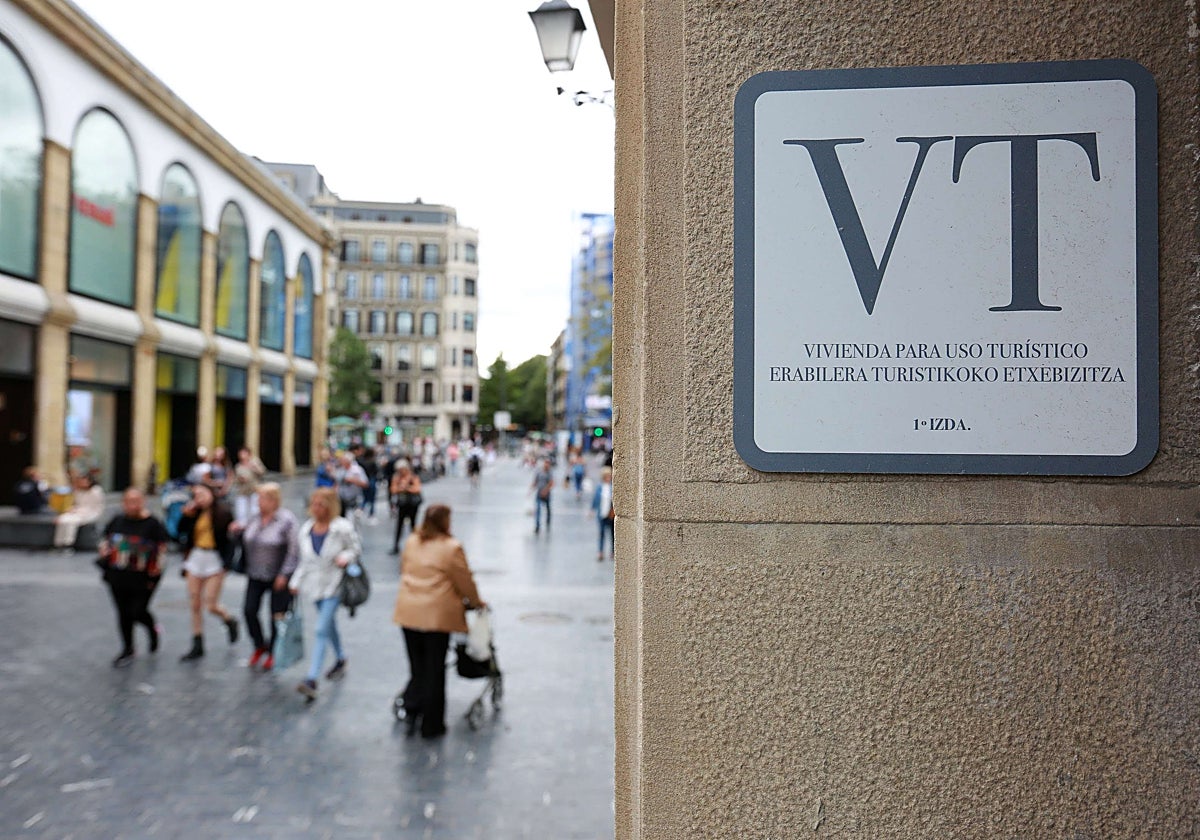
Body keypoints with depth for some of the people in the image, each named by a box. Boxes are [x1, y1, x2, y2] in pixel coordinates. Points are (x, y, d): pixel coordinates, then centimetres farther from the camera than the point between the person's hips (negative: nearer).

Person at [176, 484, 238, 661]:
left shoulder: (223, 512, -8)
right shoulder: (195, 513, 3)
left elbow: (230, 537, -6)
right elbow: (181, 531, 4)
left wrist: (226, 562, -15)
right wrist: (186, 515, -7)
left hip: (215, 559, -5)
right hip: (195, 558, 5)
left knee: (211, 605, -5)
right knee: (195, 605, 9)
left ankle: (230, 621, 28)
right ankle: (197, 646, 20)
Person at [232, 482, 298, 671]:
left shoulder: (287, 520, -14)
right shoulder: (255, 516, 5)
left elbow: (294, 549, -14)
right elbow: (249, 540, 20)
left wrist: (284, 574, -17)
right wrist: (241, 529, 0)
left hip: (278, 576, -6)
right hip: (256, 575, 6)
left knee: (277, 615, 3)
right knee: (249, 611, 1)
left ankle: (273, 652, 21)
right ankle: (260, 646, 25)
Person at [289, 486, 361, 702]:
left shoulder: (343, 528, -13)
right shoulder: (306, 529, 4)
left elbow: (356, 549, -3)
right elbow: (304, 560, 13)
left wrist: (345, 557, -24)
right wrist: (296, 581, 9)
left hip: (334, 585, -6)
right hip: (315, 583, 6)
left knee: (322, 630, -14)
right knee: (329, 626, 21)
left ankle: (311, 679, -16)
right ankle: (340, 659, 44)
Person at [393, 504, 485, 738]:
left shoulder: (411, 542, 6)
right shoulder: (452, 547, -12)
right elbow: (465, 582, -6)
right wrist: (476, 602, 11)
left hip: (408, 613, 5)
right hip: (437, 615, -5)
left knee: (417, 666, 20)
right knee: (434, 670, 6)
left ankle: (411, 709, 11)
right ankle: (431, 725, 14)